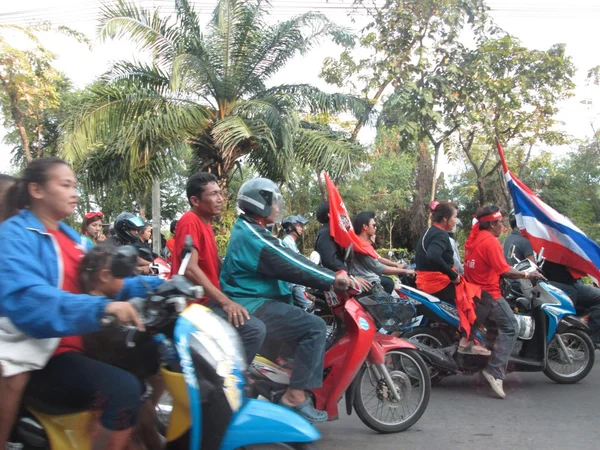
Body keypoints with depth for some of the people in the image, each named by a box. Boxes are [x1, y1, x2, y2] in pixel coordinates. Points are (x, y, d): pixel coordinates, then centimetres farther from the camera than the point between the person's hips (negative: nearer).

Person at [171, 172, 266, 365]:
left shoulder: (205, 223, 17)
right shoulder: (190, 221, -14)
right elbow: (190, 269, -23)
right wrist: (225, 301, -25)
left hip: (209, 298, 11)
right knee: (255, 330, -24)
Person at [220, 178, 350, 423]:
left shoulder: (248, 229, 18)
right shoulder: (252, 236, -16)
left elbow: (288, 262, 15)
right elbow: (291, 266, -21)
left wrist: (329, 277, 10)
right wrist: (332, 279, -15)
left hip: (254, 302, 11)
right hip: (253, 306, -11)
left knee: (313, 326, 15)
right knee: (314, 327, -20)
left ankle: (315, 391, 17)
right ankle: (295, 395, -16)